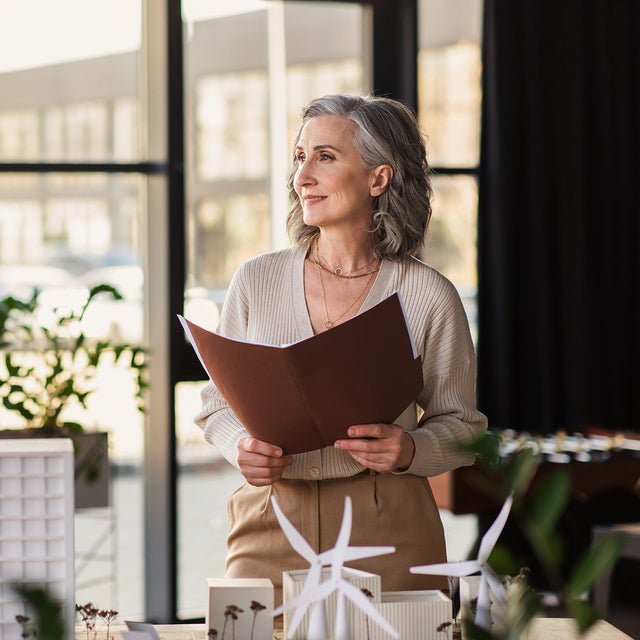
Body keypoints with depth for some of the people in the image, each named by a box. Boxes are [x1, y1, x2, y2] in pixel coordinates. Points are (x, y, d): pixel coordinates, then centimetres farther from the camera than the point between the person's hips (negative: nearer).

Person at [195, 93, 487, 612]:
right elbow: (220, 403, 12)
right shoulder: (256, 281, 4)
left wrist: (410, 449, -14)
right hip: (271, 526, 1)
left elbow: (462, 425, 7)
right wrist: (243, 448, -9)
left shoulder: (429, 297, -2)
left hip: (387, 529, -1)